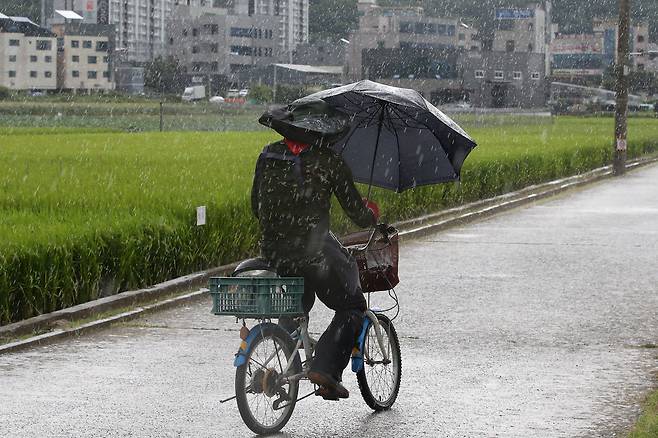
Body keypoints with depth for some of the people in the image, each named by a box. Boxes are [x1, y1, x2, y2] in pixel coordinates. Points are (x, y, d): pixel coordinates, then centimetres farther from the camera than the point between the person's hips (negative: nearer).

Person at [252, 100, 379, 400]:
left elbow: (256, 206, 14)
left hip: (272, 253, 5)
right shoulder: (328, 162, -7)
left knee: (296, 306, 32)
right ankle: (325, 370, -4)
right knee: (352, 307, 12)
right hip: (314, 253, -5)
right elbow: (358, 214, -2)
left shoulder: (268, 155, 6)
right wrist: (372, 215, 21)